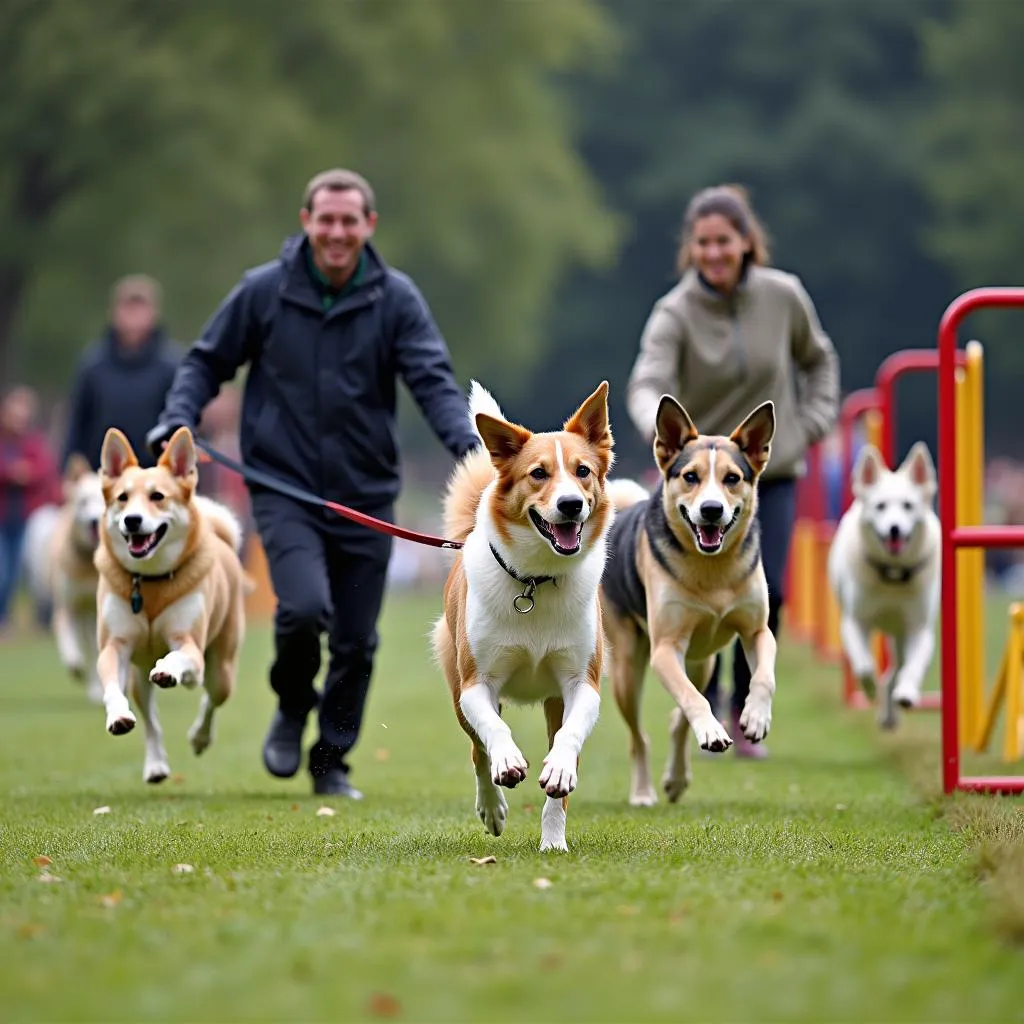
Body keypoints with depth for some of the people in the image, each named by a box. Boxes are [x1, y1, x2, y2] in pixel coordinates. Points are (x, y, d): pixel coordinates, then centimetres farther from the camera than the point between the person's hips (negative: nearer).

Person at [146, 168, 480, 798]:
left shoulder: (396, 299, -1)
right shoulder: (264, 291, -1)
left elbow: (433, 380, -9)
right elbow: (209, 363, 9)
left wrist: (467, 442, -27)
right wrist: (178, 421, -8)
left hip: (365, 497, 2)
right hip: (285, 489, -2)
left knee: (356, 641, 6)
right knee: (305, 607, -23)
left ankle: (333, 760, 27)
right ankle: (293, 707, 8)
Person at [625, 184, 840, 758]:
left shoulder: (783, 296, -4)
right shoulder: (675, 313, -12)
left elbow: (818, 358, 15)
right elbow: (647, 385, -28)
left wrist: (817, 420, 4)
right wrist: (662, 429, -48)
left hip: (775, 473, 2)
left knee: (766, 594, -9)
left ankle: (747, 715, 9)